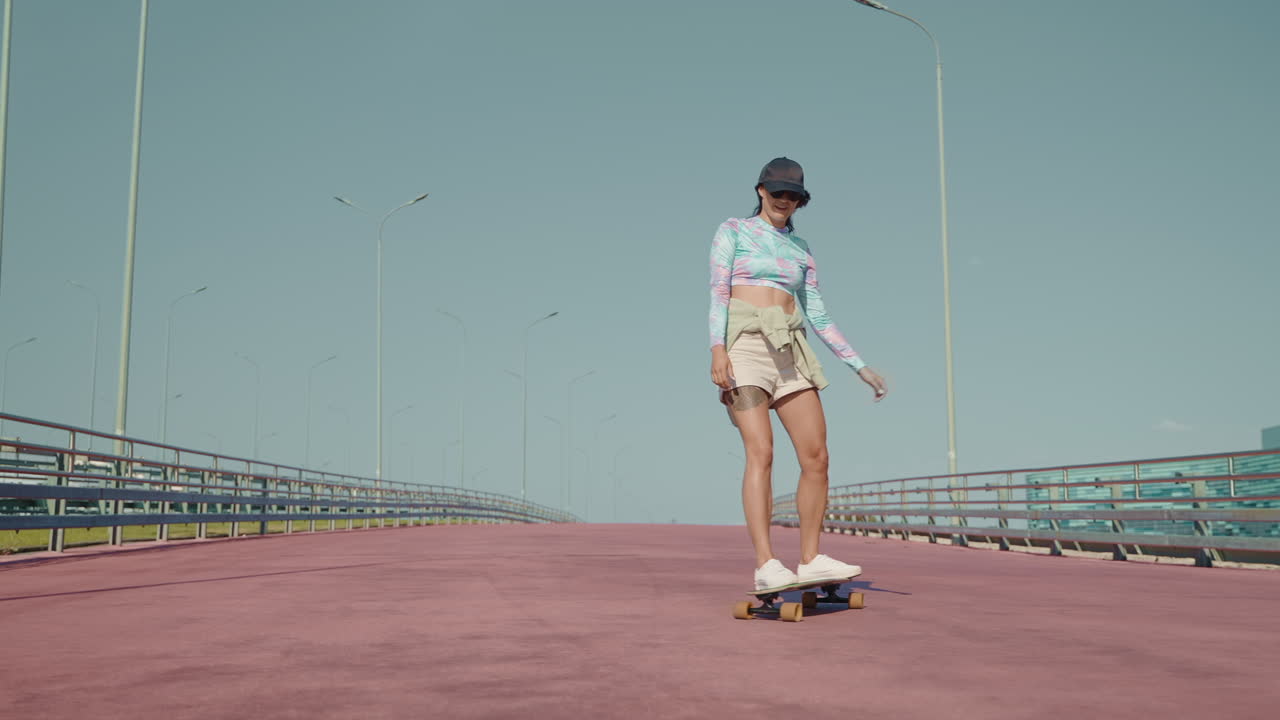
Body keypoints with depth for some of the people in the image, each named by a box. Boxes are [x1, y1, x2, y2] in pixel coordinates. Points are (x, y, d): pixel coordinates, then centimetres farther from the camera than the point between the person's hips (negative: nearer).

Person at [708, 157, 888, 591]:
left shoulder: (800, 249, 20)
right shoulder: (732, 231, 8)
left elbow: (817, 315, 18)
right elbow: (718, 293, -4)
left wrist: (859, 366, 12)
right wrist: (717, 348, -19)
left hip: (790, 351, 5)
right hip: (744, 344, -5)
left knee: (816, 456, -4)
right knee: (761, 453, -17)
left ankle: (810, 560, 4)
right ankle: (766, 566, -19)